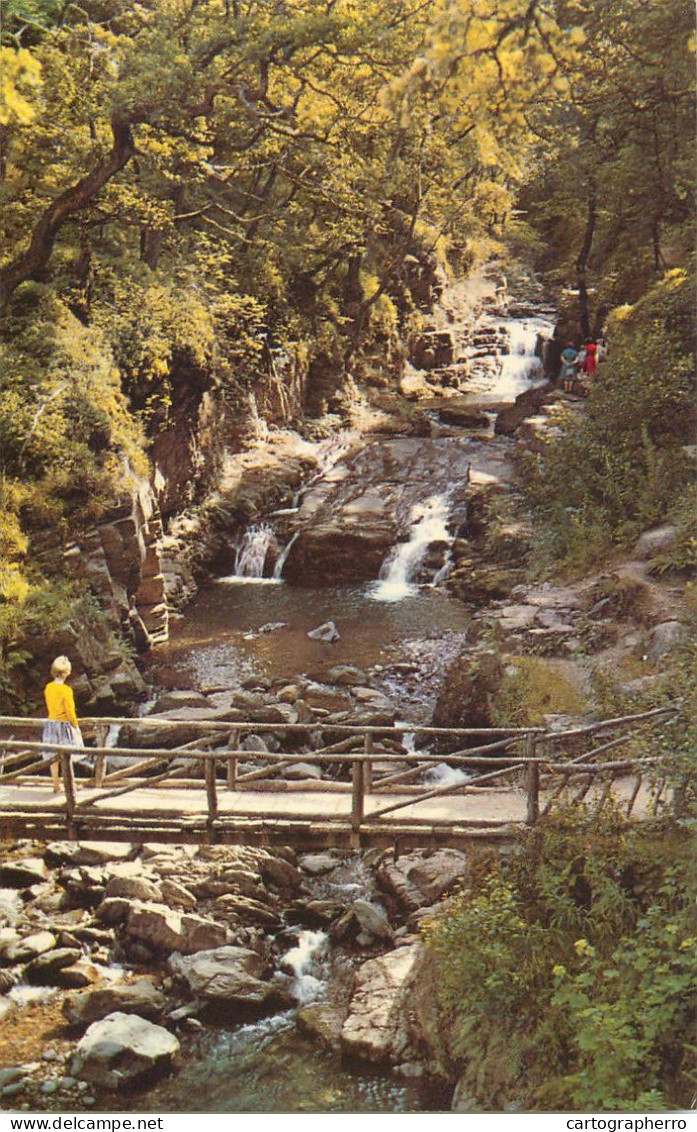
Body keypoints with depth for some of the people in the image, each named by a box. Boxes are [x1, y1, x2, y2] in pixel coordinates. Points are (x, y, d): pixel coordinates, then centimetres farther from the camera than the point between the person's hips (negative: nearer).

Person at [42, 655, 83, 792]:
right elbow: (70, 711, -16)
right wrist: (76, 726, -4)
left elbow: (49, 707, 11)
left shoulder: (48, 688, 1)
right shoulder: (66, 690, -19)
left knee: (54, 756, 12)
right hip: (64, 725, -6)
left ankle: (56, 785, 18)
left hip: (50, 723, 6)